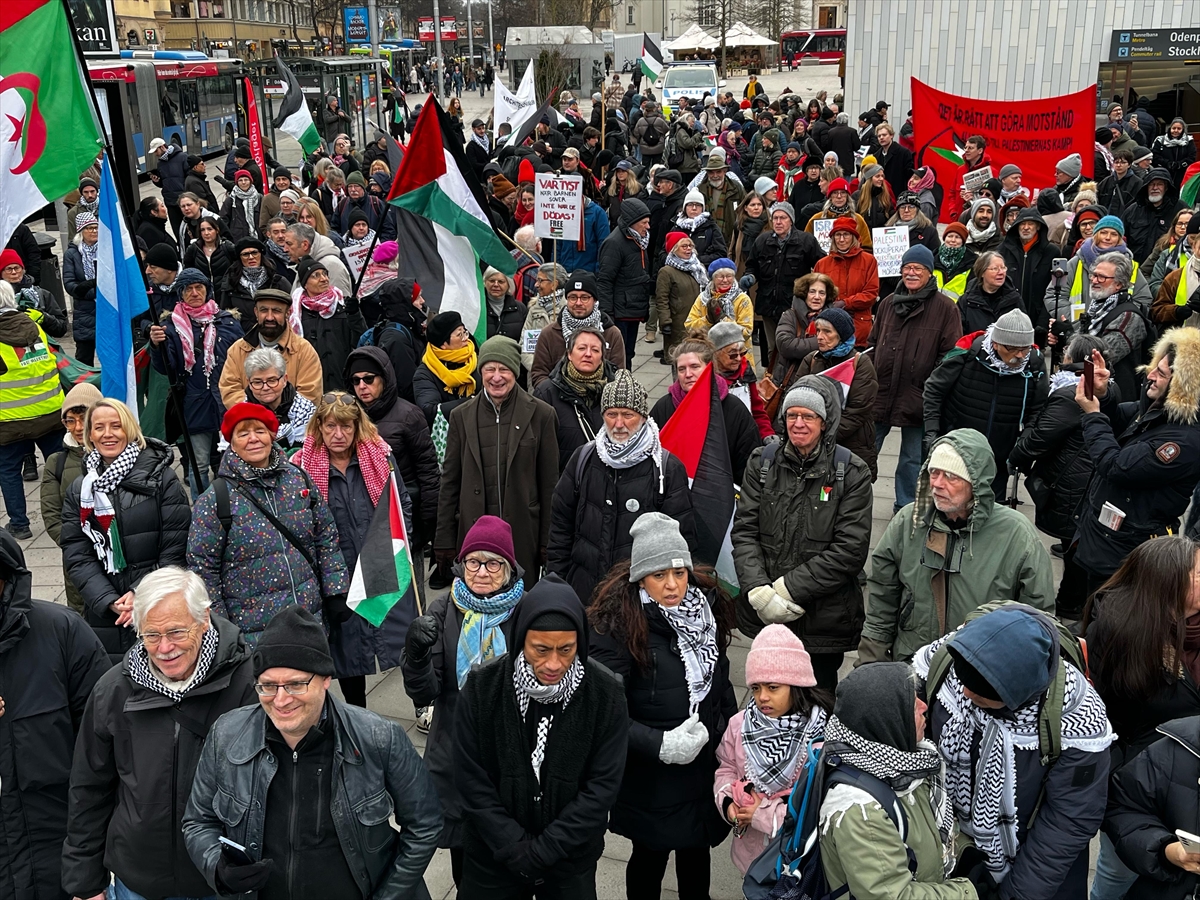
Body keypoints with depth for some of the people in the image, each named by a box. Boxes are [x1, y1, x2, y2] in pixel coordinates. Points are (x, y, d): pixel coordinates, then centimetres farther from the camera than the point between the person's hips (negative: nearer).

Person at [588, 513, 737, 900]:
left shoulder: (706, 603, -2)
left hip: (706, 764, 5)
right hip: (650, 777, -5)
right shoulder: (617, 624, -21)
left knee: (696, 851, 22)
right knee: (650, 855, 14)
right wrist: (659, 745, -28)